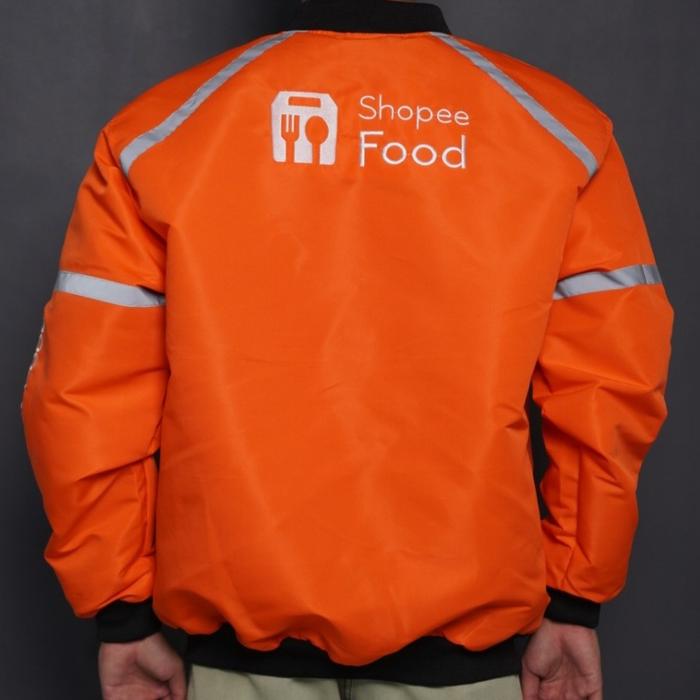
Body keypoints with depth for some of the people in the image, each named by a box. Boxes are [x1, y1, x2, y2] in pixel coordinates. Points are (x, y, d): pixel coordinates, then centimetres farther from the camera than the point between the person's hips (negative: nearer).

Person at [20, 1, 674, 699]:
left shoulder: (160, 127, -6)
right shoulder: (562, 130, -5)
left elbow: (85, 393, -6)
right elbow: (611, 385, -5)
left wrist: (122, 611, 4)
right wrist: (575, 600, 5)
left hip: (242, 619, 1)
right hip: (463, 617, 0)